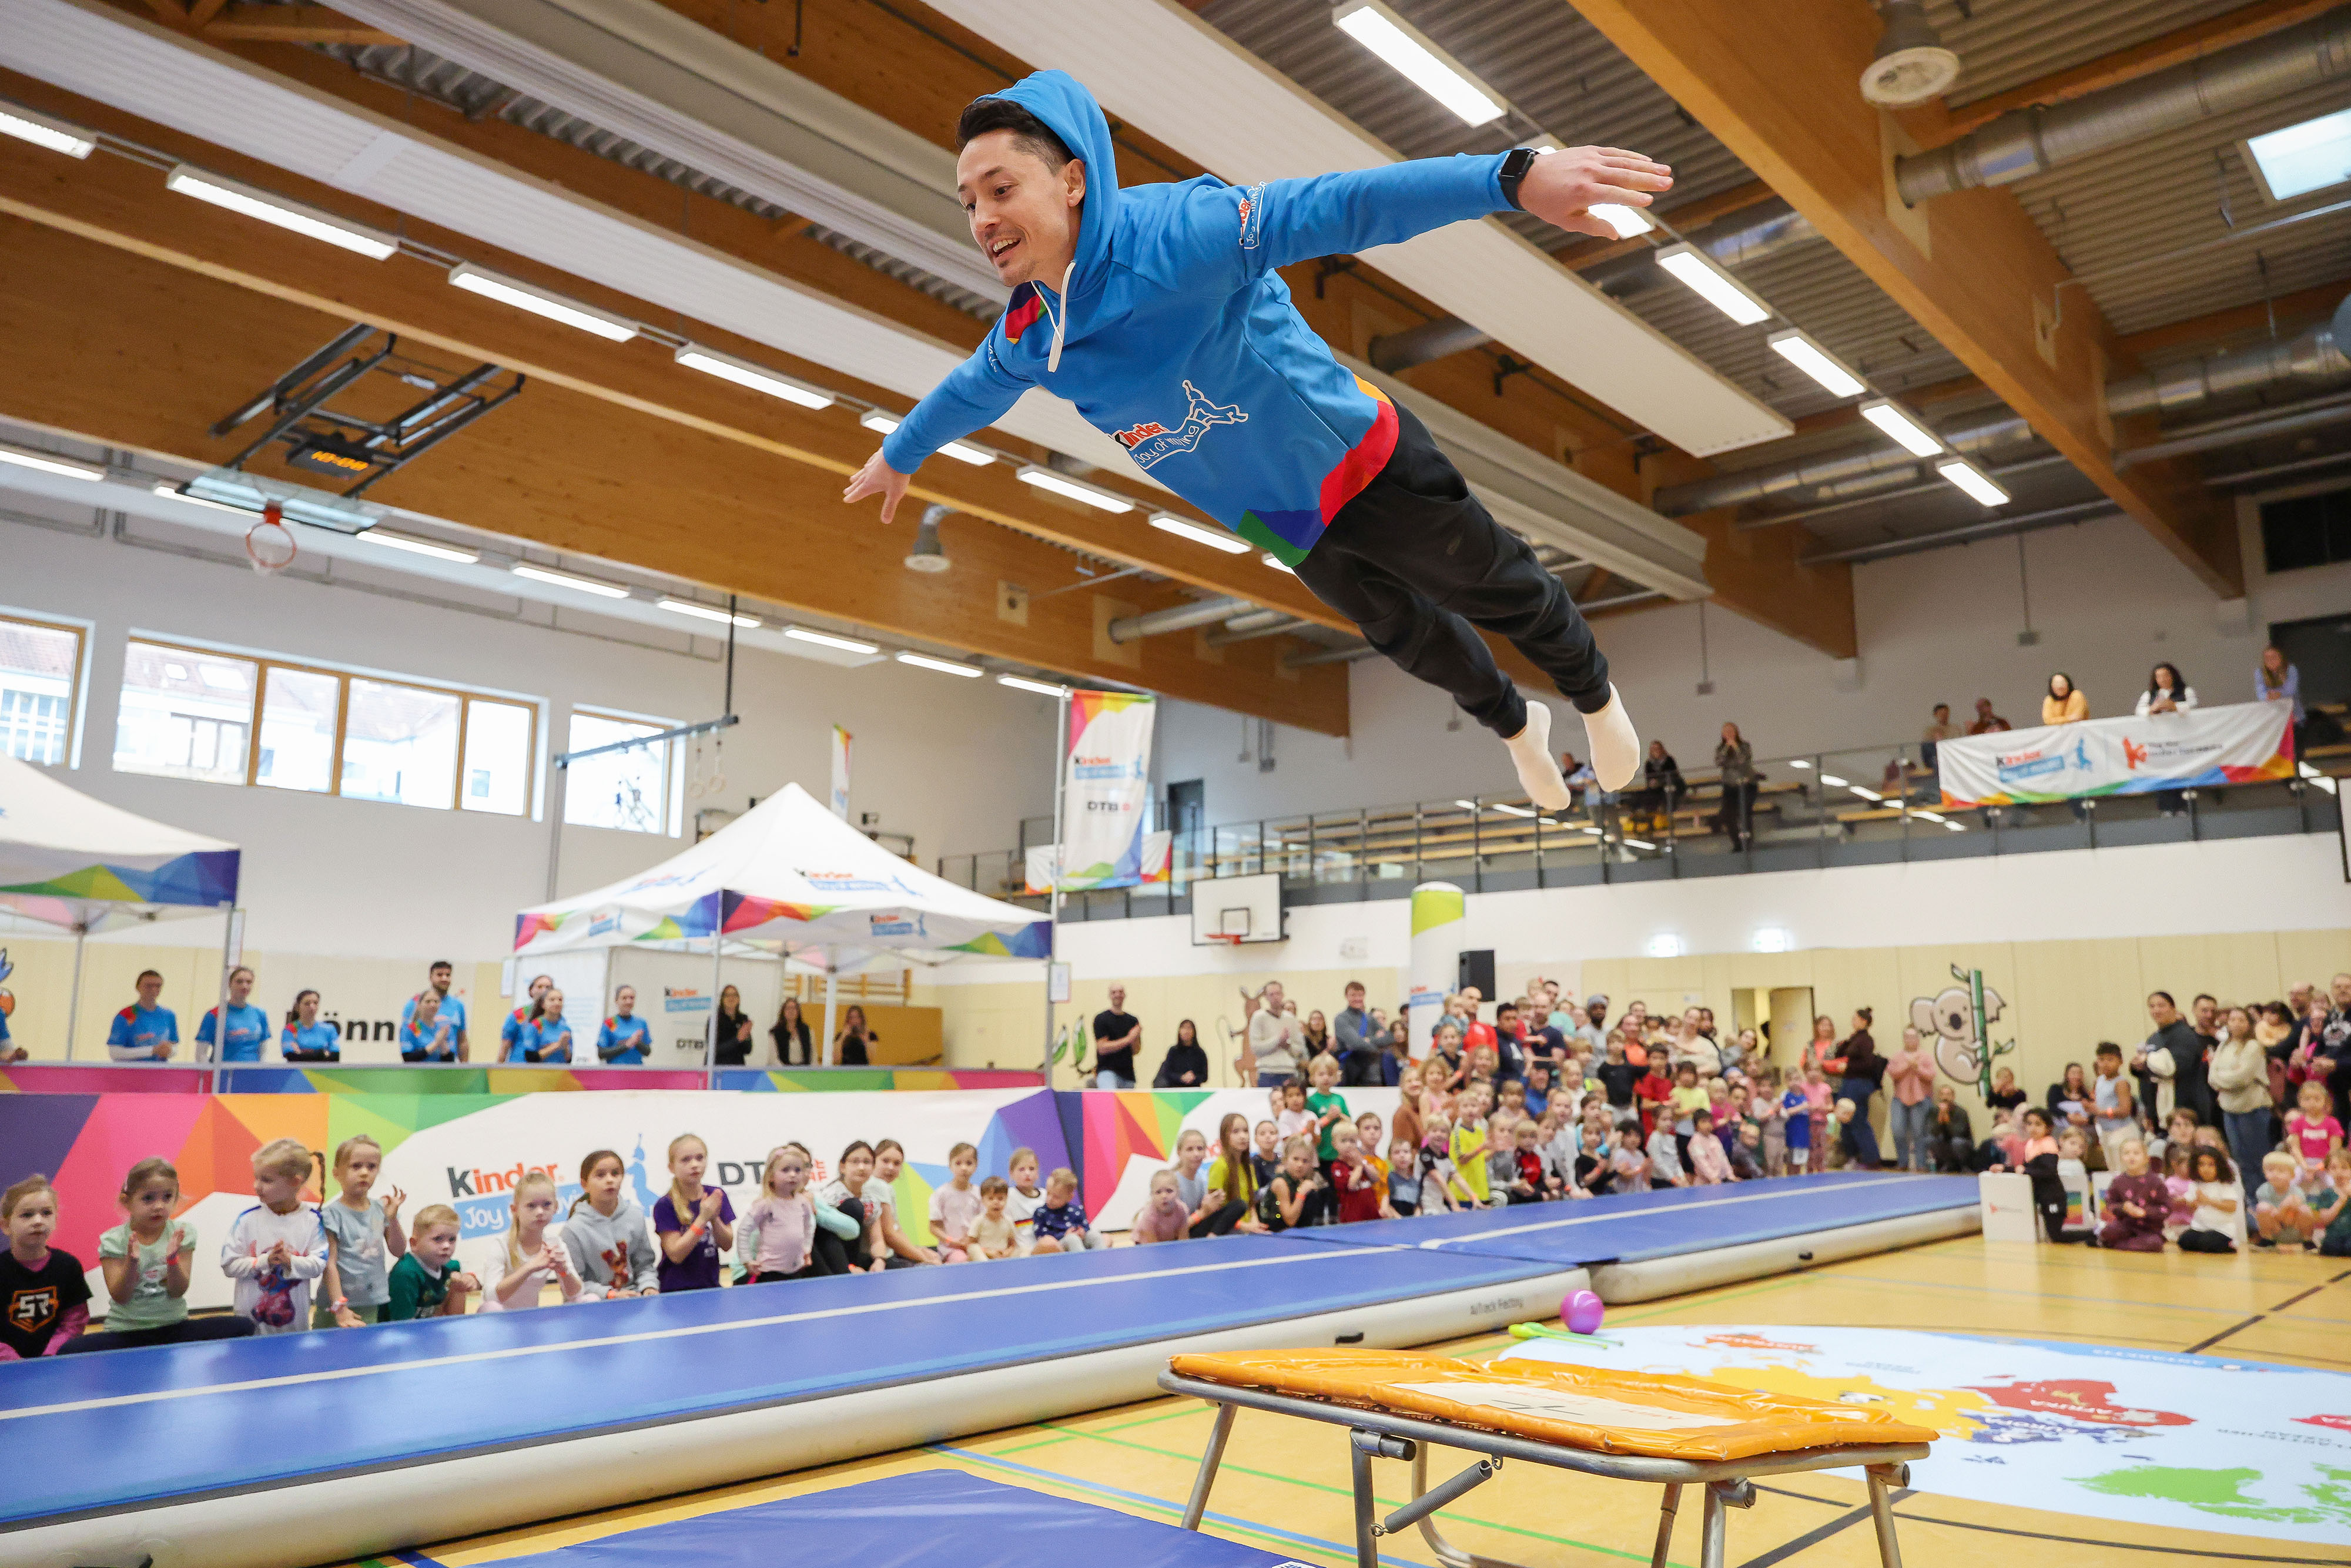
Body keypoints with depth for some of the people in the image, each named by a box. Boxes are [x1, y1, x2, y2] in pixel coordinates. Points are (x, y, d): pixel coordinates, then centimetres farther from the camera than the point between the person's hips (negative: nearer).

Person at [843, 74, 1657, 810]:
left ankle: (1596, 698, 47)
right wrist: (899, 455, 31)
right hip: (1287, 529, 6)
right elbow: (970, 391, 11)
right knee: (1407, 635, 26)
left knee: (1498, 592, 14)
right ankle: (1515, 726, 57)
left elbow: (1331, 208, -45)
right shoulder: (1026, 336, -12)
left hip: (1367, 468, -6)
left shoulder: (1174, 234, -34)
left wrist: (1513, 177, -56)